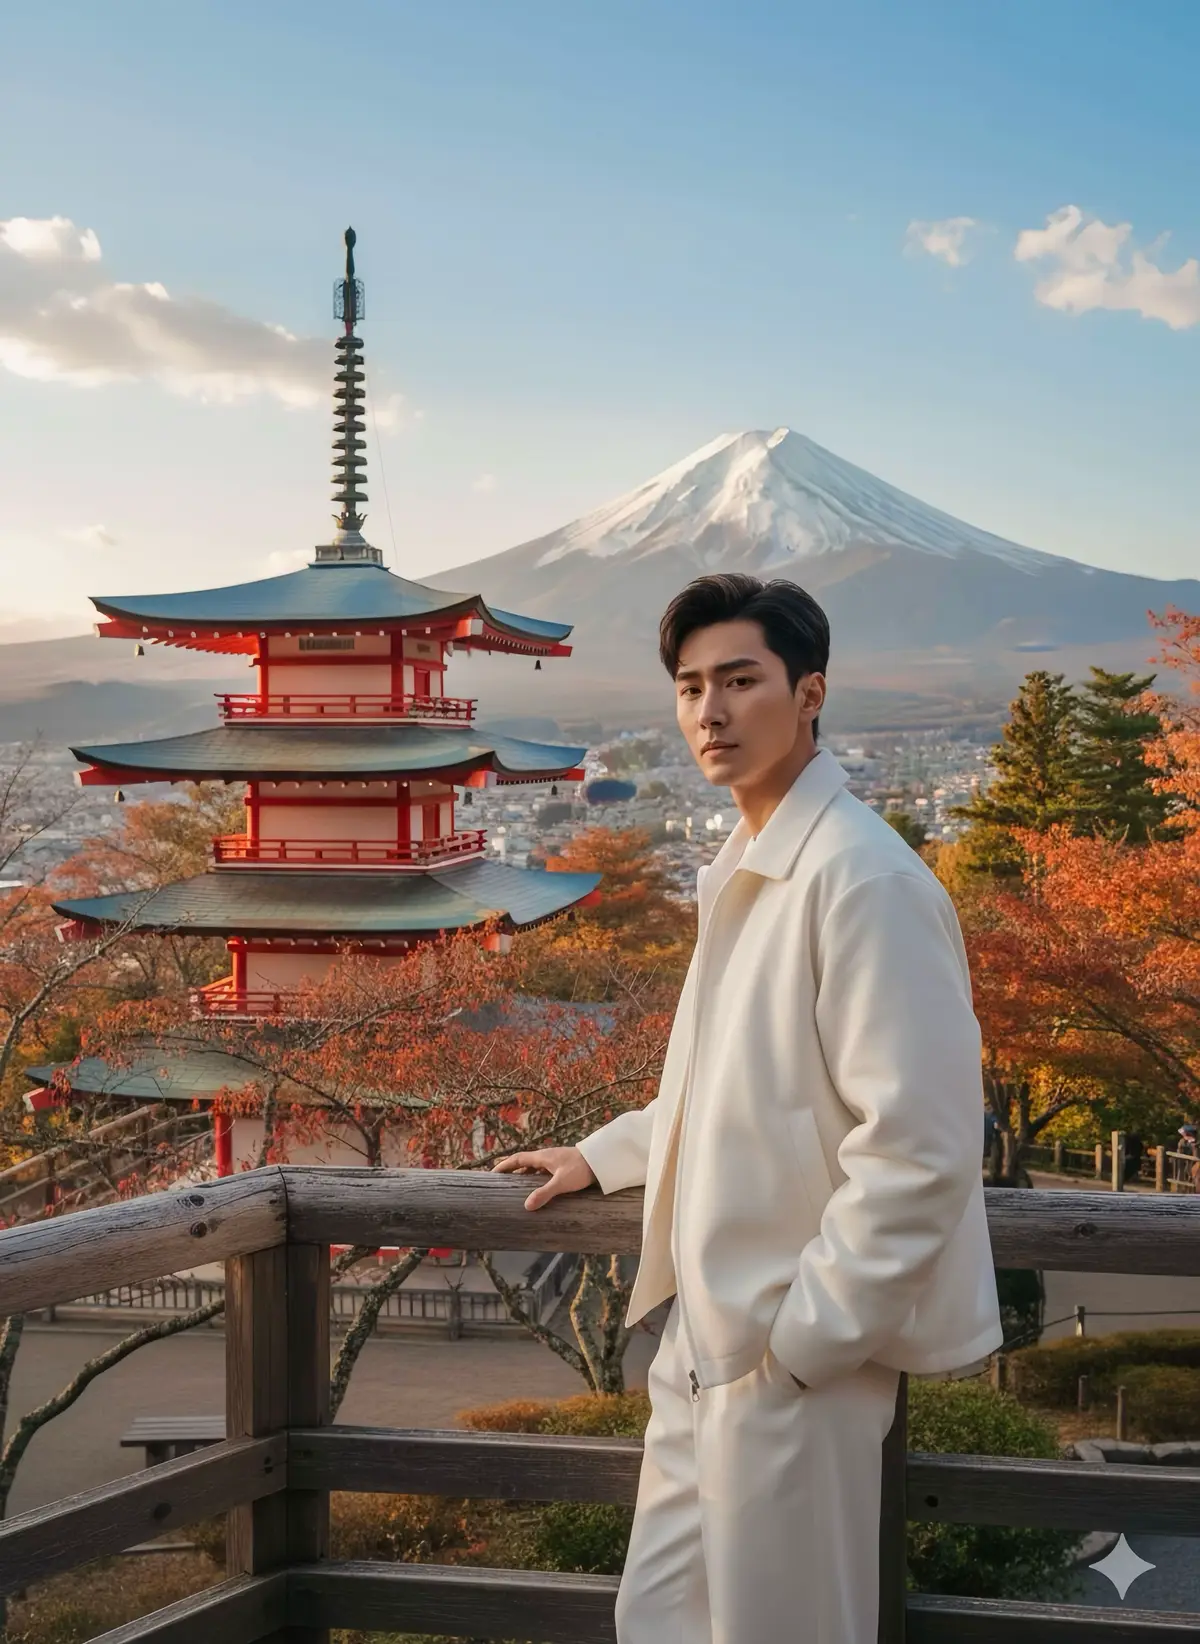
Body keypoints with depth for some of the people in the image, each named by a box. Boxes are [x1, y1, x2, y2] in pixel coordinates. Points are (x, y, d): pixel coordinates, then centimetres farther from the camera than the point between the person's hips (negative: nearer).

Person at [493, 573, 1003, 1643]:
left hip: (801, 1351, -9)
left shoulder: (863, 877, -19)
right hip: (707, 1337, 9)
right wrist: (602, 1155, 20)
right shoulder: (744, 871, 10)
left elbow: (917, 1149, -22)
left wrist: (806, 1336, -18)